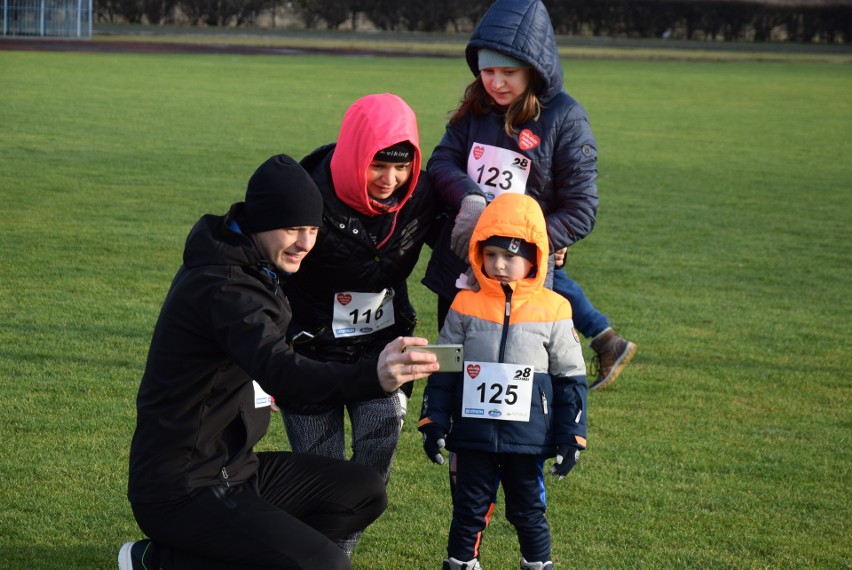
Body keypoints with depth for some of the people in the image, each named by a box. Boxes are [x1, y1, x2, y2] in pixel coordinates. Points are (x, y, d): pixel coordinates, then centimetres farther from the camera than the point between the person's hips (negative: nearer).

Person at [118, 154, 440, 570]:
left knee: (365, 493, 10)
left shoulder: (249, 269, 8)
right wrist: (372, 377, -57)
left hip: (231, 467, 10)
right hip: (183, 492, -10)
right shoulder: (222, 287, -24)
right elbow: (281, 373, -41)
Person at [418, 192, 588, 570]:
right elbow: (442, 372, 6)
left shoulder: (552, 310, -3)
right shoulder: (465, 306, -1)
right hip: (472, 438, 1)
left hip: (528, 439, -1)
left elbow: (571, 378, 2)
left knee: (528, 512, 9)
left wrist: (571, 437, 0)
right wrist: (432, 424, 1)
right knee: (469, 510, 11)